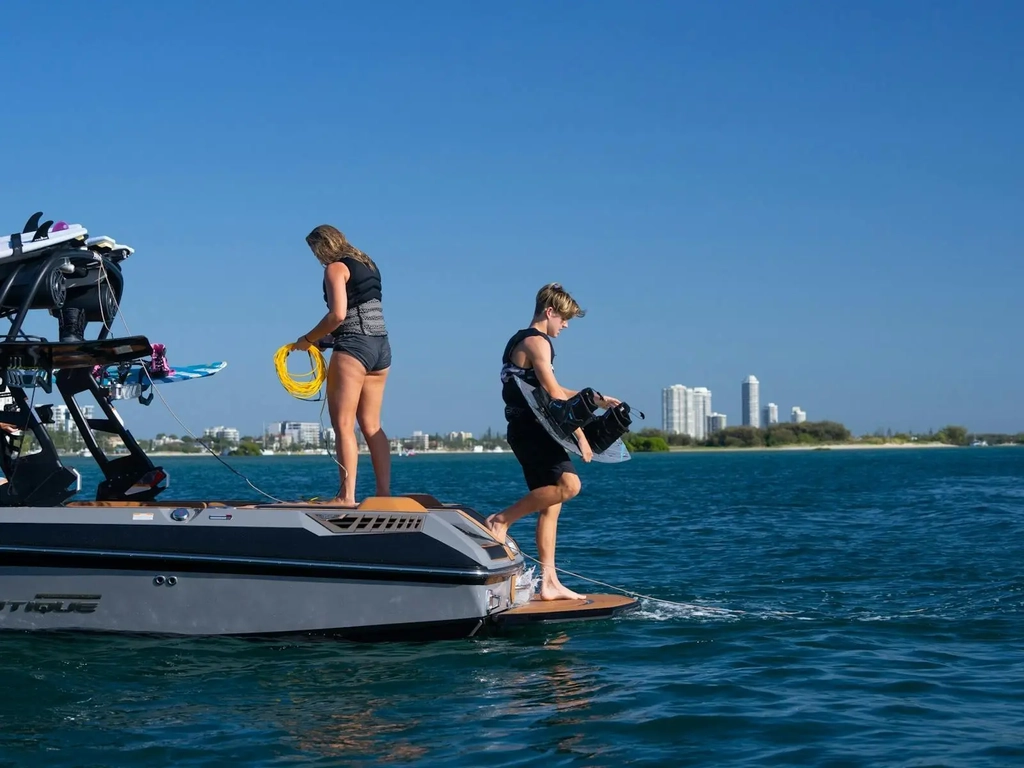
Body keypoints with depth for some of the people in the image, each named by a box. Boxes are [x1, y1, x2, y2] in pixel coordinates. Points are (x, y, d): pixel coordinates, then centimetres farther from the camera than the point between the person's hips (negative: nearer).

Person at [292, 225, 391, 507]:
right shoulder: (368, 265, 18)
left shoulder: (336, 268, -6)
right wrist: (323, 340, 17)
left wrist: (308, 339, -5)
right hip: (381, 346, 8)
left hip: (354, 347, -8)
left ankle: (347, 496, -12)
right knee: (371, 425, 11)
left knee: (343, 425, -6)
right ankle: (384, 493, 8)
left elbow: (338, 315, -18)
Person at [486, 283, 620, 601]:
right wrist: (579, 434, -17)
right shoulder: (536, 341, -9)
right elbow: (554, 395, -17)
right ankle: (502, 520, -17)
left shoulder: (522, 341, 24)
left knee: (550, 505, 8)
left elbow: (552, 392, 32)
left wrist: (598, 400, 28)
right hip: (531, 429, -11)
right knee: (568, 484, -25)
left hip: (526, 431, 11)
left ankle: (549, 583, 6)